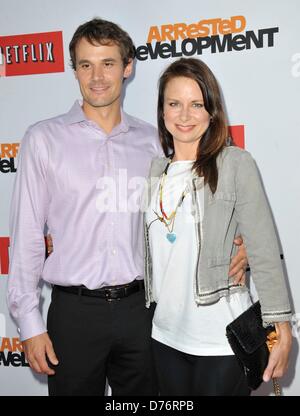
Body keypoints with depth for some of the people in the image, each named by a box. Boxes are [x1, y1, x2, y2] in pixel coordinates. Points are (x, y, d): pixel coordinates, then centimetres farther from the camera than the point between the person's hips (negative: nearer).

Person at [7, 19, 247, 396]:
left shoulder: (151, 141, 5)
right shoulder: (44, 139, -2)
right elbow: (26, 235, -2)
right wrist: (30, 324, -4)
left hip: (140, 307, 3)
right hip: (75, 310, -2)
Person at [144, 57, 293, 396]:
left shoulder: (235, 164, -9)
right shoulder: (156, 170, 5)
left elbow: (263, 251, -11)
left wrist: (280, 329, -11)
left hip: (222, 341, -4)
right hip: (165, 336, 5)